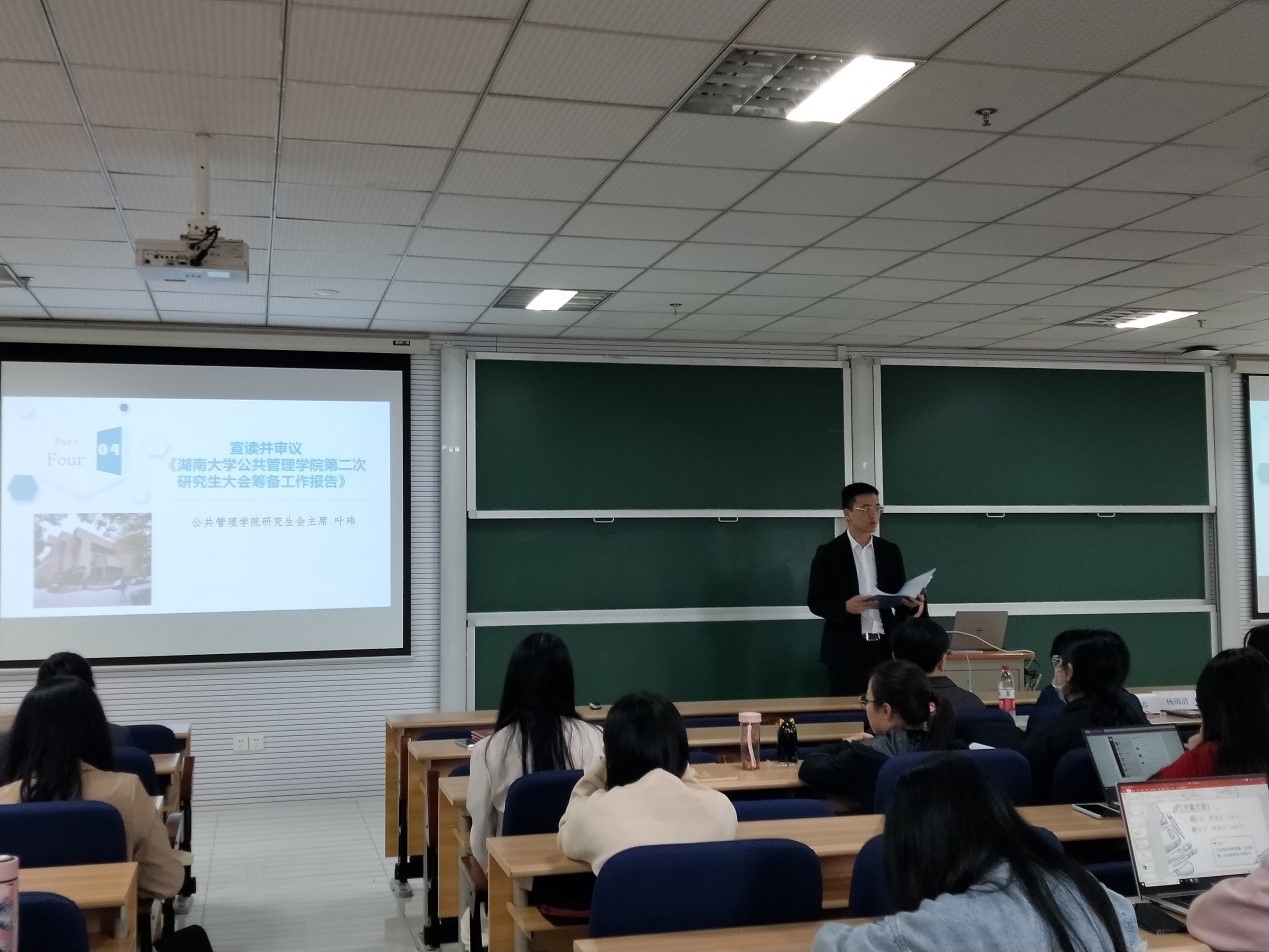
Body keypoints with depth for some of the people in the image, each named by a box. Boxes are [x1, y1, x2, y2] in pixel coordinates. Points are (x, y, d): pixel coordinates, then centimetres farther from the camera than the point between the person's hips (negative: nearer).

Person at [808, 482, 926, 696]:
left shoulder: (891, 551, 12)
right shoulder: (828, 553, 0)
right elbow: (815, 601, -3)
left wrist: (912, 603, -11)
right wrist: (845, 607, -21)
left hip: (886, 648, 3)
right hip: (846, 650, -3)